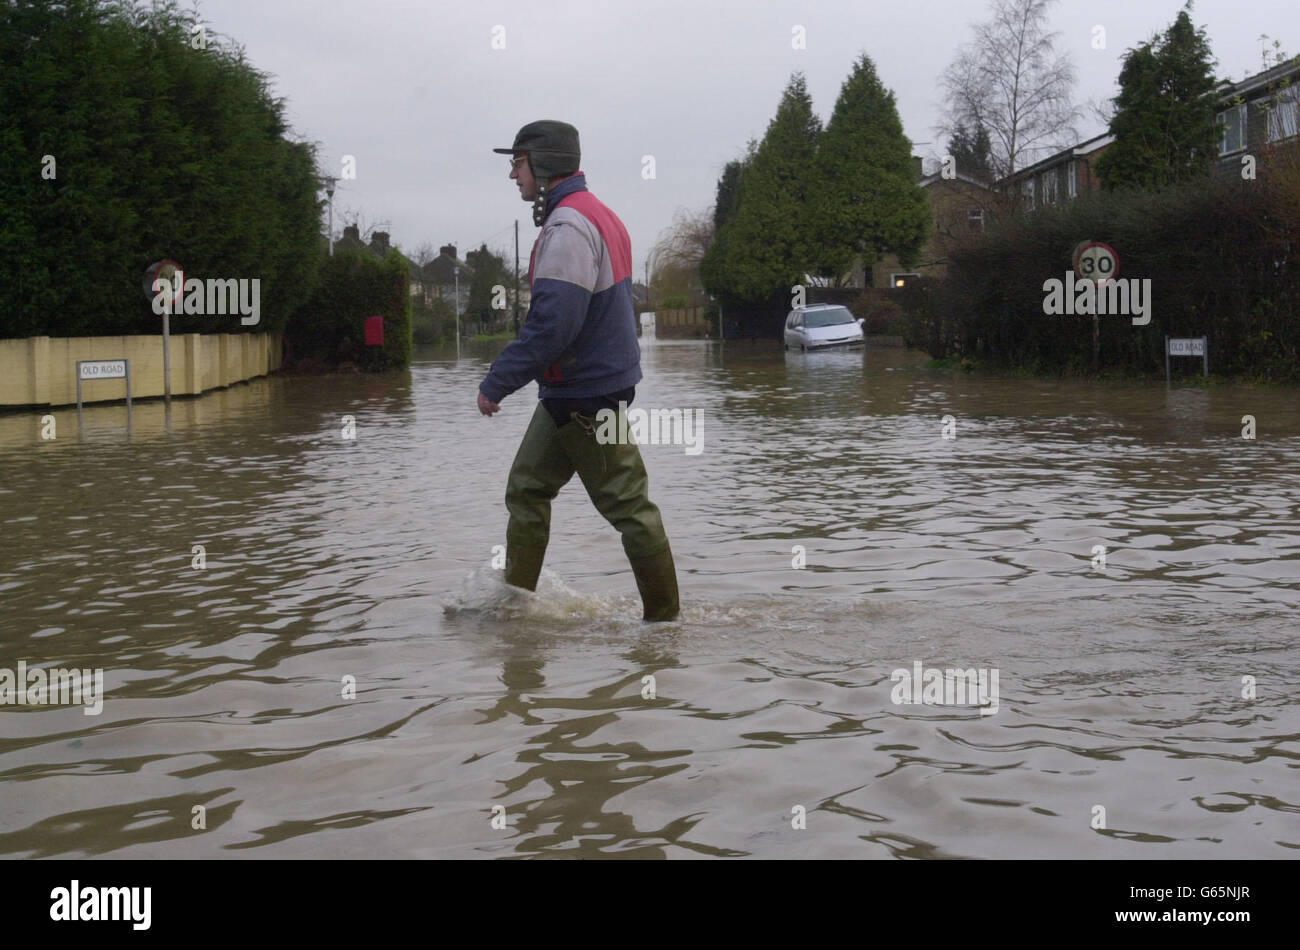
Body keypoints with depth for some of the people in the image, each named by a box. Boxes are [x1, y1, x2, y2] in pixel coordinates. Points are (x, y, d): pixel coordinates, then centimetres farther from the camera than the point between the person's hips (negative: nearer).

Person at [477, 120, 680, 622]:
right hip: (571, 392, 11)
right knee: (526, 490, 13)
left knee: (627, 505, -2)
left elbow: (551, 323, -27)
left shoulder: (568, 227, -19)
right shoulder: (596, 215, 14)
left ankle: (665, 617, 7)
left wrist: (497, 382, -20)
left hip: (586, 394, -11)